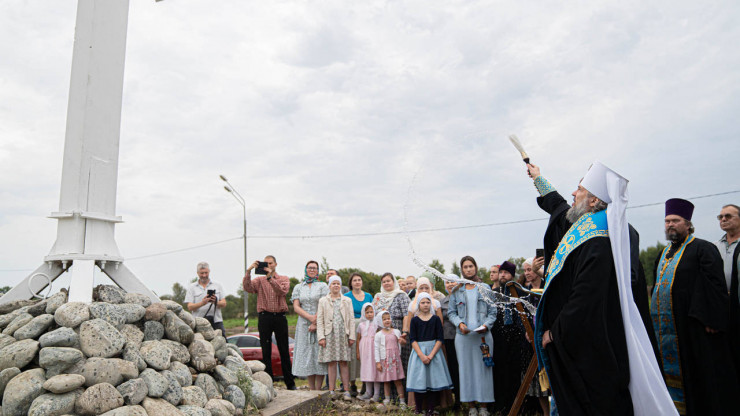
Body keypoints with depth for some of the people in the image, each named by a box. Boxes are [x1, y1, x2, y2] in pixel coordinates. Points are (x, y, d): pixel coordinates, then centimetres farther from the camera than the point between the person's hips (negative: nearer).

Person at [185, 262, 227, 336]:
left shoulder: (217, 285, 16)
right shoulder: (191, 287, 11)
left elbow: (224, 304, 9)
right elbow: (190, 307, 0)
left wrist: (216, 302, -13)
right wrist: (202, 303, -18)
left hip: (216, 321, 1)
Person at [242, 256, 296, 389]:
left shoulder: (284, 279, 10)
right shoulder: (259, 280, 11)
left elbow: (283, 291, -12)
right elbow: (247, 288, -10)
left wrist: (270, 277, -21)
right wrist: (248, 271, -22)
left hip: (280, 317, 0)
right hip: (264, 317, 0)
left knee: (284, 351, 5)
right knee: (266, 351, 1)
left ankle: (290, 383, 12)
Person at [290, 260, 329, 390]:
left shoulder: (323, 286, 6)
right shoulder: (298, 287, 13)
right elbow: (296, 307, 2)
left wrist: (315, 322, -13)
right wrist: (310, 317, -12)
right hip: (303, 325, 2)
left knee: (319, 354, -5)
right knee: (306, 354, 2)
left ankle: (318, 389, 0)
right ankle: (311, 389, 9)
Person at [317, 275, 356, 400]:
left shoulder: (347, 300, 13)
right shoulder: (323, 301, 9)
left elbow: (351, 319, 9)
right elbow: (319, 320, 4)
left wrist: (351, 336, 1)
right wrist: (321, 337, -5)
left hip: (343, 334, 1)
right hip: (329, 335, -1)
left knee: (343, 363, 1)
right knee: (331, 363, -1)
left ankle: (346, 391, 4)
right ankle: (331, 391, 4)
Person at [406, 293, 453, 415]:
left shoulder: (436, 319, 2)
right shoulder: (414, 320, 3)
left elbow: (440, 339, -3)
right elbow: (413, 339, -3)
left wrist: (431, 355, -13)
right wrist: (421, 355, -14)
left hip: (434, 351, 0)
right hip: (418, 352, 0)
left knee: (434, 380, -2)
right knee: (419, 381, -1)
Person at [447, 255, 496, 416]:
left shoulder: (485, 288, 6)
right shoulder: (456, 291, 8)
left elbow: (493, 311, 5)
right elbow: (451, 312, 9)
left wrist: (486, 325, -11)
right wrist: (460, 323, -8)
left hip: (483, 334, -1)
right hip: (463, 335, 1)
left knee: (483, 368, 1)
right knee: (466, 368, 2)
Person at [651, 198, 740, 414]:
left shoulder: (703, 249, -6)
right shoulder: (664, 253, 16)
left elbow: (716, 285, -14)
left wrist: (711, 320, -21)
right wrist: (655, 317, 18)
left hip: (691, 327, -7)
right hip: (664, 327, 7)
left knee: (698, 374, 1)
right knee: (670, 371, 13)